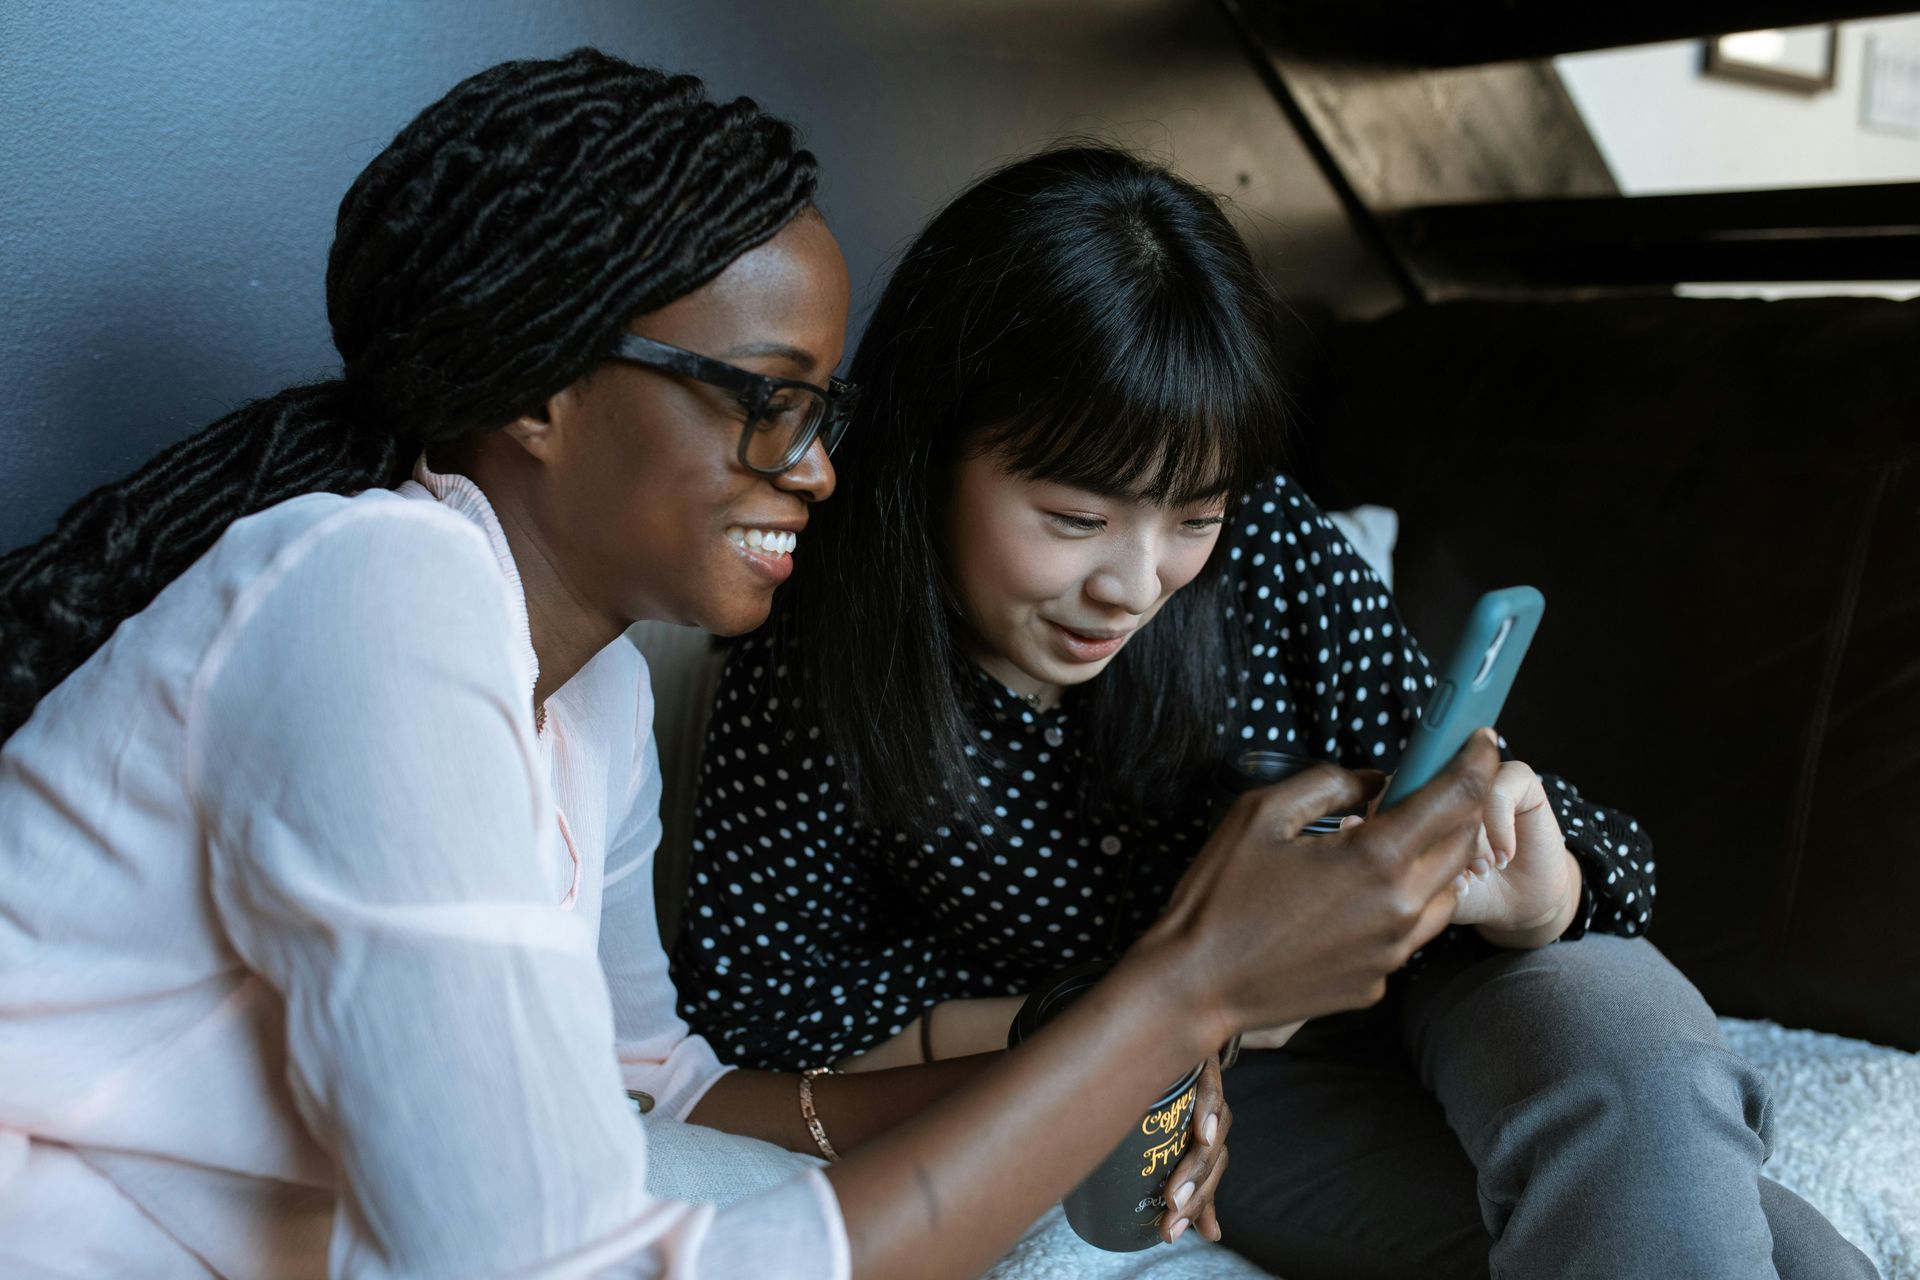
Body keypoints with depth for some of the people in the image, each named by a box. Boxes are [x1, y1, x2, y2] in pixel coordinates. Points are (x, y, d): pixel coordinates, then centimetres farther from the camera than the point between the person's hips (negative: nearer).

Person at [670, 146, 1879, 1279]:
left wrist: (1530, 890, -37)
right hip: (1207, 1100, -2)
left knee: (1620, 1047, -32)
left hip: (1439, 987, 2)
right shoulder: (810, 683, -21)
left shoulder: (1272, 550, -20)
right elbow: (750, 988, -11)